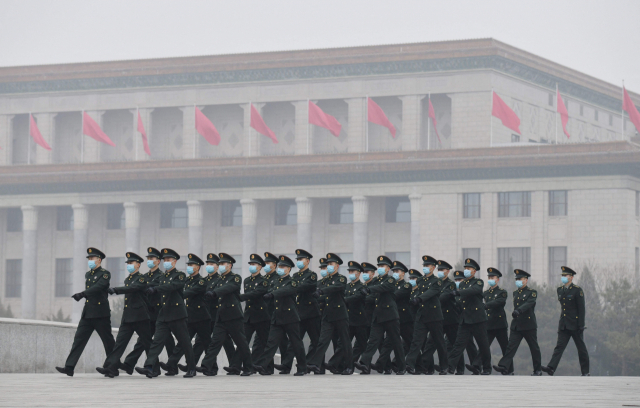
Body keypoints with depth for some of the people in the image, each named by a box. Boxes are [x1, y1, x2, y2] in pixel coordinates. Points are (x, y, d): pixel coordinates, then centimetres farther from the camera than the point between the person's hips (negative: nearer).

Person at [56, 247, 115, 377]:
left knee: (108, 342, 2)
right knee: (79, 339, -4)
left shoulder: (105, 274, -7)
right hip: (87, 314, 7)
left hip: (101, 314, -7)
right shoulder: (88, 275, 17)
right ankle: (69, 368, -10)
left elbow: (98, 287, -24)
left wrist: (82, 294, -33)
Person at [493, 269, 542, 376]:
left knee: (534, 348, 5)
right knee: (511, 346, -9)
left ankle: (538, 370, 17)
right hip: (516, 326, 5)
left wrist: (518, 310, -38)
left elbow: (529, 303, -23)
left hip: (529, 326, -5)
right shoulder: (515, 293, 16)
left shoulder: (532, 292, -6)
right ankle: (504, 367, -19)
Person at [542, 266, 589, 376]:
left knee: (581, 348, 4)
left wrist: (581, 325, -14)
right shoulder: (560, 290, 12)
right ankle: (551, 368, -20)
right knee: (559, 346, -7)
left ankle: (585, 371, 13)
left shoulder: (577, 290, -7)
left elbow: (581, 309, -10)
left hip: (575, 324, -5)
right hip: (563, 325, 5)